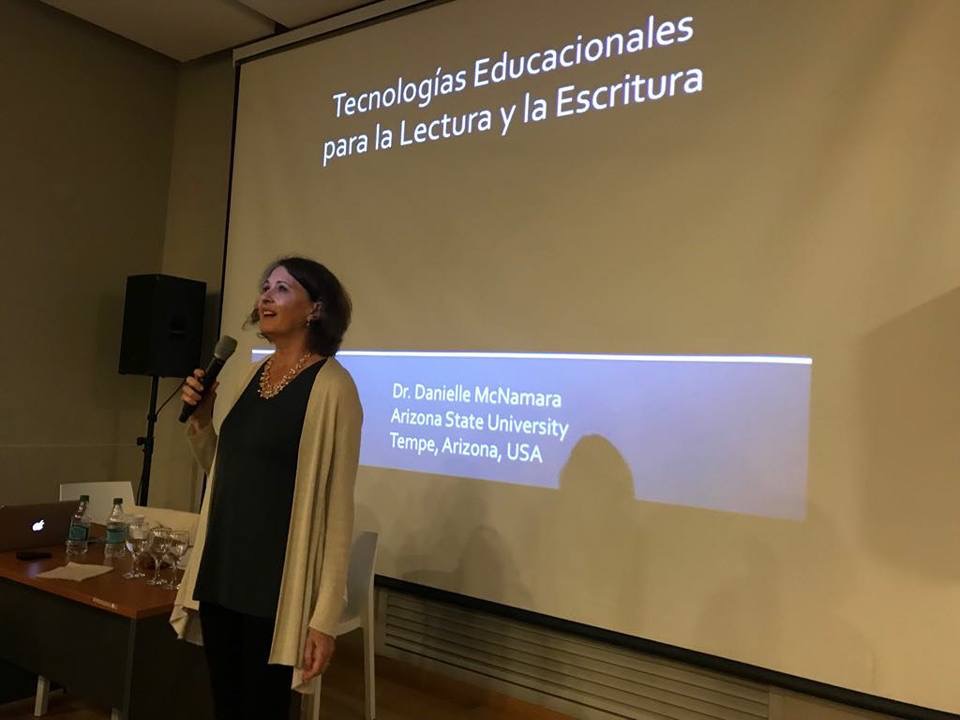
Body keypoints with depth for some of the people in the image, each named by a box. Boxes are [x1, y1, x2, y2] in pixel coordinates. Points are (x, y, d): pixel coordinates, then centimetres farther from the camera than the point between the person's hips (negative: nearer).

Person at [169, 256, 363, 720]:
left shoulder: (330, 385, -14)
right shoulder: (255, 374, 8)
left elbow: (337, 507, -15)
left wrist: (325, 618, -16)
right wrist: (200, 420, 2)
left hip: (277, 584, -7)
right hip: (221, 575, 7)